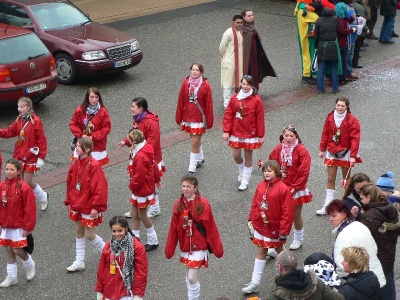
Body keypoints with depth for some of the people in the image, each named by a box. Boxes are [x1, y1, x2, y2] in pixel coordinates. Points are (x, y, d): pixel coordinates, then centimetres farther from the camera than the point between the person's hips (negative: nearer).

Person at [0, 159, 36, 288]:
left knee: (17, 250, -3)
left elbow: (30, 208, -14)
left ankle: (29, 265, 28)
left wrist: (27, 227, -14)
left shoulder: (24, 187, -16)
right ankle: (12, 276, 23)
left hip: (19, 225, -5)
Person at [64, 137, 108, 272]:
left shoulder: (93, 165, -21)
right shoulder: (75, 164, 2)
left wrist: (96, 206, -22)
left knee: (89, 234, -1)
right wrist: (69, 201, 11)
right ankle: (79, 262, 24)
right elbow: (70, 183, 11)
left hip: (89, 207, -8)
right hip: (76, 205, 8)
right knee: (79, 232, 14)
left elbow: (100, 187, -22)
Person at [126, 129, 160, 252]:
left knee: (142, 215, 5)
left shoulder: (140, 157, -29)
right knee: (134, 213, 13)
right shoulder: (146, 149, 2)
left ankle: (153, 241, 18)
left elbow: (139, 176, -26)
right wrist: (157, 179, 25)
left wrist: (132, 186, -10)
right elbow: (154, 165, 14)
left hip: (143, 189, -10)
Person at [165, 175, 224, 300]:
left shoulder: (203, 204, -14)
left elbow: (211, 228, -10)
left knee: (192, 278, -7)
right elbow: (173, 228, 3)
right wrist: (169, 249, 5)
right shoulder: (178, 204, -1)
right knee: (189, 277, 17)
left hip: (198, 246, -5)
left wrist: (217, 248, -7)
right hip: (185, 246, 5)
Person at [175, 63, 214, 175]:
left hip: (199, 118, -4)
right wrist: (179, 117, 4)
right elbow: (181, 101, 3)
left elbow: (208, 105, -8)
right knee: (196, 140, 20)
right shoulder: (186, 83, -2)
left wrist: (209, 121, -7)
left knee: (195, 143, -4)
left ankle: (192, 167, 5)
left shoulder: (205, 86, -12)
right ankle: (200, 158, 43)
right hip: (188, 117, 4)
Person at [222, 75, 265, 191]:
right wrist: (226, 131, -3)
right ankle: (242, 171, 37)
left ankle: (245, 181, 17)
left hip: (250, 133, -3)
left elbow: (260, 118, -7)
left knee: (248, 156, 6)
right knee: (236, 155, 6)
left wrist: (261, 135, -6)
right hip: (236, 132, 3)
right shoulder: (235, 98, -1)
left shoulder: (256, 100, -9)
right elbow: (228, 115, 1)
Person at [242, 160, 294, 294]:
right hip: (260, 227, 5)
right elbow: (255, 204, 8)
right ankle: (255, 282, 12)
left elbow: (288, 211, -18)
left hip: (275, 228, -5)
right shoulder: (260, 186, -2)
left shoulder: (283, 189, -19)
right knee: (260, 252, 10)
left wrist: (284, 231, -17)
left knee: (279, 250, 15)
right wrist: (251, 220, 6)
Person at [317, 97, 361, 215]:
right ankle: (327, 206, 8)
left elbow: (355, 138, -15)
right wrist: (322, 150, 7)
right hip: (332, 152, 3)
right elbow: (325, 134, 6)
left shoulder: (352, 120, -13)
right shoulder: (330, 117, -1)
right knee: (330, 179, 5)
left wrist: (353, 155, -19)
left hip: (345, 153, -3)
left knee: (346, 179, 11)